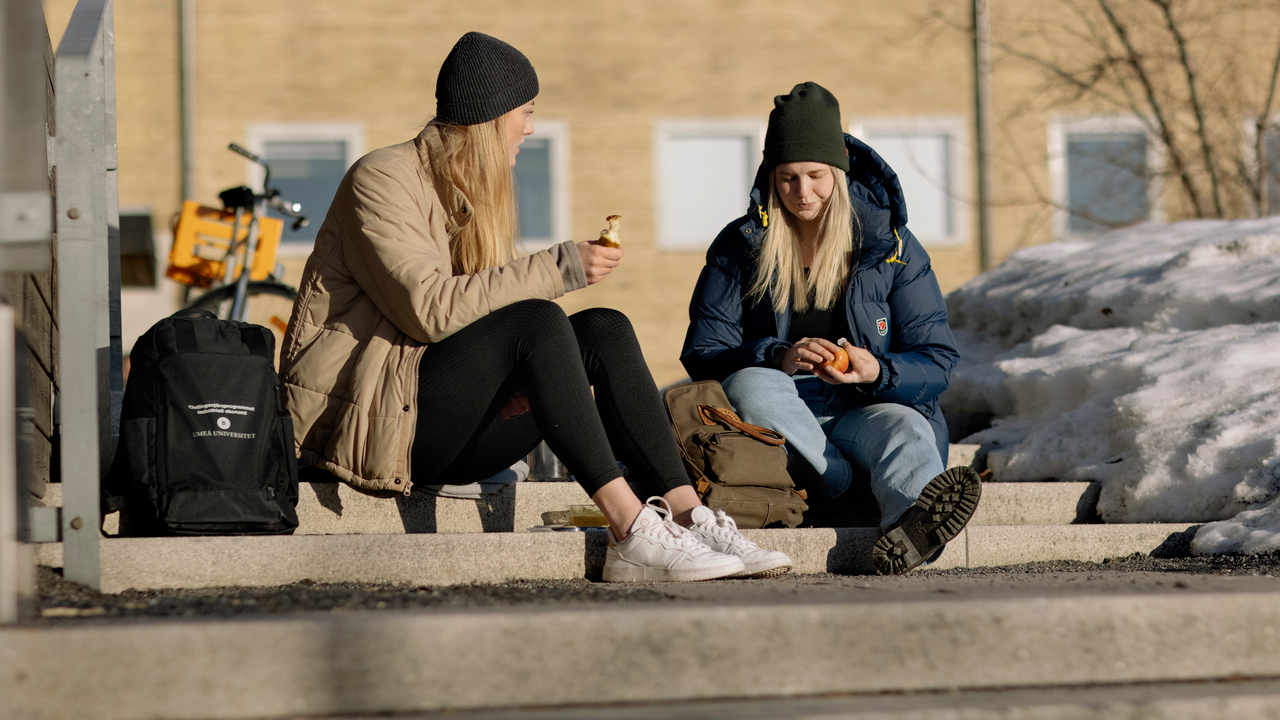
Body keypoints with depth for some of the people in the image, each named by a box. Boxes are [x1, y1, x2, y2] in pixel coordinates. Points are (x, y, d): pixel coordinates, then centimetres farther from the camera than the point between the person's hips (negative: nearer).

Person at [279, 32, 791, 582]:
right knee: (535, 322, -29)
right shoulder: (380, 180, -9)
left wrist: (530, 381, -10)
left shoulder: (476, 194, 19)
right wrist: (556, 269, -24)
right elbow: (430, 308, -23)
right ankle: (631, 532, -36)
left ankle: (689, 516, -22)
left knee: (605, 331, -11)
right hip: (365, 417, -8)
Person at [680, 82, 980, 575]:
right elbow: (702, 354, 0)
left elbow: (937, 362, 3)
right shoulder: (739, 247, 6)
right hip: (776, 422, 1)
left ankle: (914, 526, -71)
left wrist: (877, 372, -21)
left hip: (870, 409, -1)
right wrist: (777, 359, -20)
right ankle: (850, 494, -42)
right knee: (748, 385, -34)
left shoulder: (890, 244, 7)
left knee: (907, 429, -37)